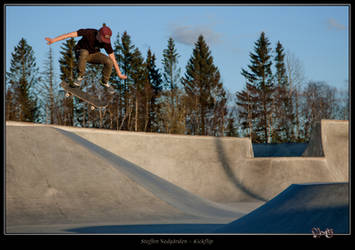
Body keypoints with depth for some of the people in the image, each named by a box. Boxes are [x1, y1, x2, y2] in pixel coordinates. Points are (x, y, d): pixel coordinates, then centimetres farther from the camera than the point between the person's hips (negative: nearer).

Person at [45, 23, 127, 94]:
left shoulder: (106, 42, -22)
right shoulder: (89, 32, -30)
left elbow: (113, 58, -14)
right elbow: (70, 34, -32)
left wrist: (119, 74, -10)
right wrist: (53, 40, -37)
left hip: (93, 55, 3)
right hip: (80, 52, -3)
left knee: (109, 61, -24)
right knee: (84, 53, -40)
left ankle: (104, 82, 2)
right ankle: (80, 77, -23)